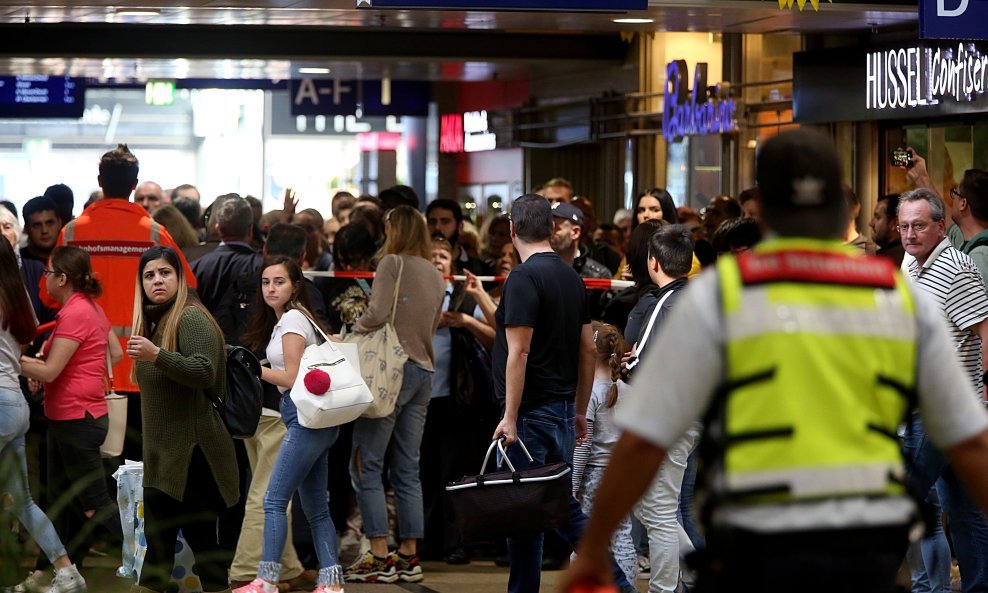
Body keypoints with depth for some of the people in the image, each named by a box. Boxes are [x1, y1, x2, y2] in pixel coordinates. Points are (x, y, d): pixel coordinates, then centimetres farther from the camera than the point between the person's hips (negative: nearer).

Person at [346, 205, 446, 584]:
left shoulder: (393, 263, -6)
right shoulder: (436, 276, 16)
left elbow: (378, 313, -16)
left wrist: (348, 337, -3)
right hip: (424, 372, 7)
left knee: (366, 465, -4)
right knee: (407, 470, 10)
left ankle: (379, 556, -9)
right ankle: (408, 555, 9)